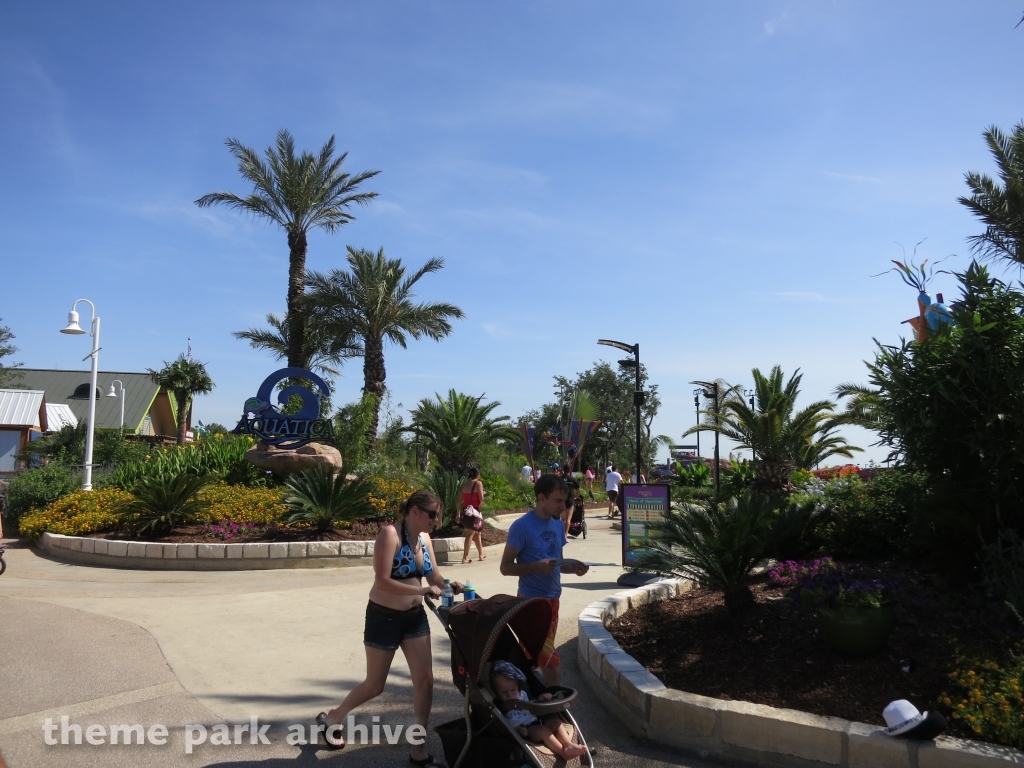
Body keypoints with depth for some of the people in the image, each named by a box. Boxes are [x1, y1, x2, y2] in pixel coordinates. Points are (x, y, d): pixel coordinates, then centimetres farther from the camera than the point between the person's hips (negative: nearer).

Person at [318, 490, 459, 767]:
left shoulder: (425, 538, 0)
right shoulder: (390, 534, -21)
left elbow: (434, 576, 5)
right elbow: (382, 581, -27)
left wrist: (448, 586, -16)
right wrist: (422, 590, -32)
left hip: (415, 617, 6)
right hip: (384, 617, -6)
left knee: (425, 680, 2)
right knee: (375, 685, 10)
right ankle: (332, 718, 38)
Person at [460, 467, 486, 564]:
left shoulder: (465, 484, 11)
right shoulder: (478, 483, -6)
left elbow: (460, 500, 10)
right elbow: (481, 498, -14)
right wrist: (480, 504, 8)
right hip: (474, 511, -7)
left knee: (477, 533, 19)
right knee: (470, 534, -5)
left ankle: (481, 554, 28)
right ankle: (465, 557, -9)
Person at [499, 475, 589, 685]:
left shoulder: (557, 524, 7)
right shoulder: (522, 526, -15)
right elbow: (506, 567, -13)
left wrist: (572, 567, -4)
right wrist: (535, 567, -27)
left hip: (552, 599, 7)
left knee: (539, 655, 15)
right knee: (552, 666, -7)